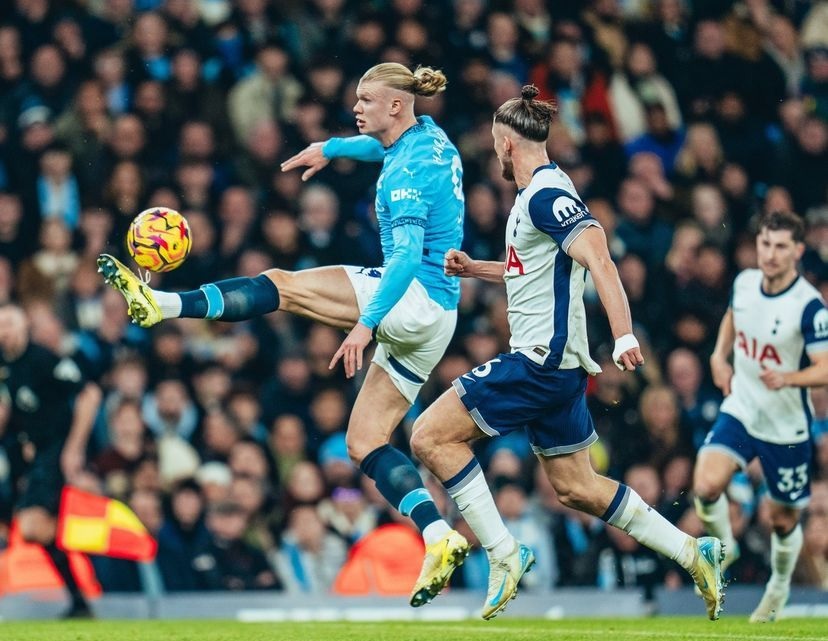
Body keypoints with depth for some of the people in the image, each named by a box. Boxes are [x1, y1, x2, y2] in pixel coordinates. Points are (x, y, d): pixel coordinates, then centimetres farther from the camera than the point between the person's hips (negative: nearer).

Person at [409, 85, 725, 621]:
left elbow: (600, 261, -25)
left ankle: (504, 555, -10)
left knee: (430, 436, -9)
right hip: (557, 362, 10)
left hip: (542, 359, -10)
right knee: (576, 487, 15)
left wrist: (624, 336, -35)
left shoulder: (546, 194, -14)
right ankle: (694, 553, 16)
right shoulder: (536, 194, 17)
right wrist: (474, 269, 25)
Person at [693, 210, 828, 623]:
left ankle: (779, 587, 39)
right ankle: (723, 547, 10)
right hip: (740, 410, 3)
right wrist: (719, 355, 6)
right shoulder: (744, 283, -4)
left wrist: (787, 378, -38)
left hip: (786, 426, -3)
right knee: (706, 487, -20)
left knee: (783, 520, 11)